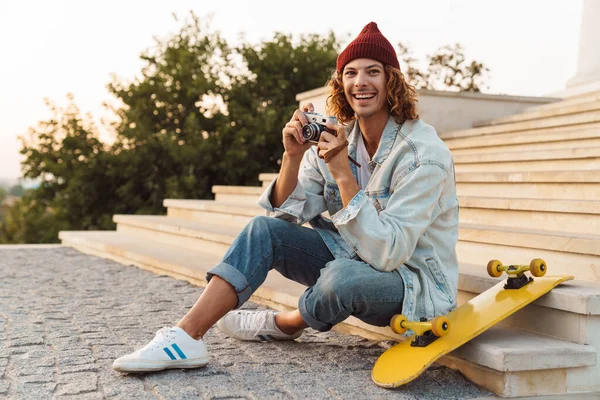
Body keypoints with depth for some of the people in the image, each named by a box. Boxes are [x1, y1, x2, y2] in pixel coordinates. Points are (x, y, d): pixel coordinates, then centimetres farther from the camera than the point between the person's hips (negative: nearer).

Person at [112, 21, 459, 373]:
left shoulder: (424, 153, -22)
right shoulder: (336, 136, -2)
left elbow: (387, 252, -29)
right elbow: (286, 213, -3)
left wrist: (343, 174, -32)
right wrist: (293, 156, -21)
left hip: (415, 278, -6)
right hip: (355, 259, 6)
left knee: (342, 276, -36)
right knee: (264, 230, -10)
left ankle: (281, 325, 0)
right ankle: (185, 337, -18)